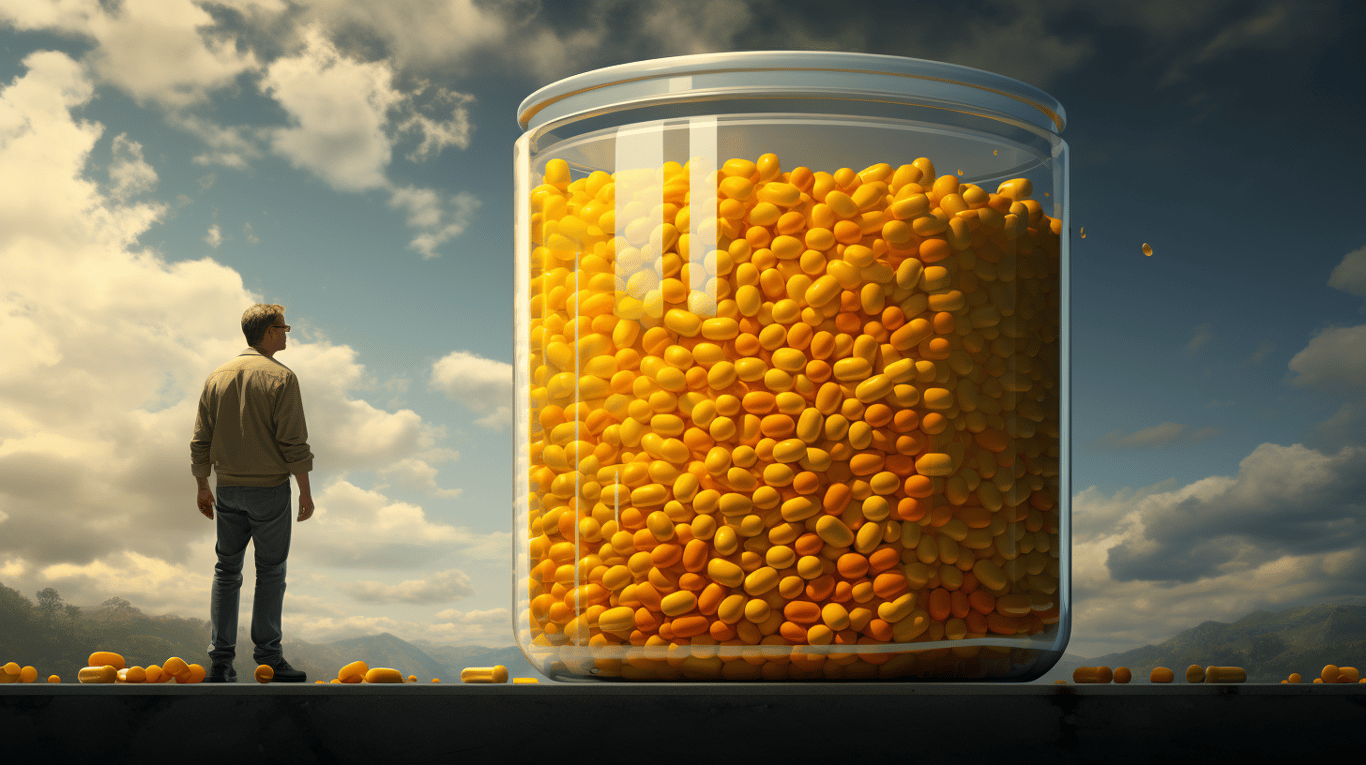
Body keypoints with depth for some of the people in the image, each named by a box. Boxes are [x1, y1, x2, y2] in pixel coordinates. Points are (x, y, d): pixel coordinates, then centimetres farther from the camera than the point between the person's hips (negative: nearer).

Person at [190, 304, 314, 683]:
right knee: (270, 572, 4)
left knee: (226, 571, 10)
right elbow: (294, 442, -13)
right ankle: (268, 655, 4)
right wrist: (306, 493, -6)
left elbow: (200, 441, 9)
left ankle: (221, 660, 7)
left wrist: (202, 488, 19)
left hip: (228, 490, 5)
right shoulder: (281, 378, -10)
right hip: (270, 487, -5)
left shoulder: (217, 377, 6)